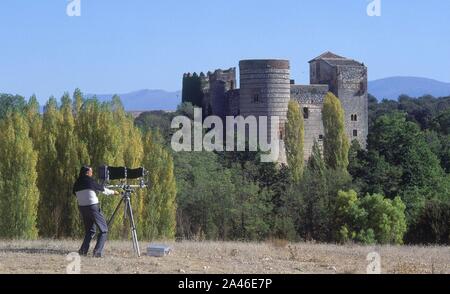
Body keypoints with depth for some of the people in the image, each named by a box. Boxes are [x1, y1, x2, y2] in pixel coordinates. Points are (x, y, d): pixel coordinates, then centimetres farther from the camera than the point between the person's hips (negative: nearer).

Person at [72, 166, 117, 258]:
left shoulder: (77, 184, 6)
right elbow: (102, 189, 4)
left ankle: (83, 251, 7)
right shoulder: (90, 181, -7)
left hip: (82, 208, 6)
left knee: (89, 230, 19)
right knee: (103, 230, 1)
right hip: (93, 207, -6)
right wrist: (113, 192, 21)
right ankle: (98, 251, -11)